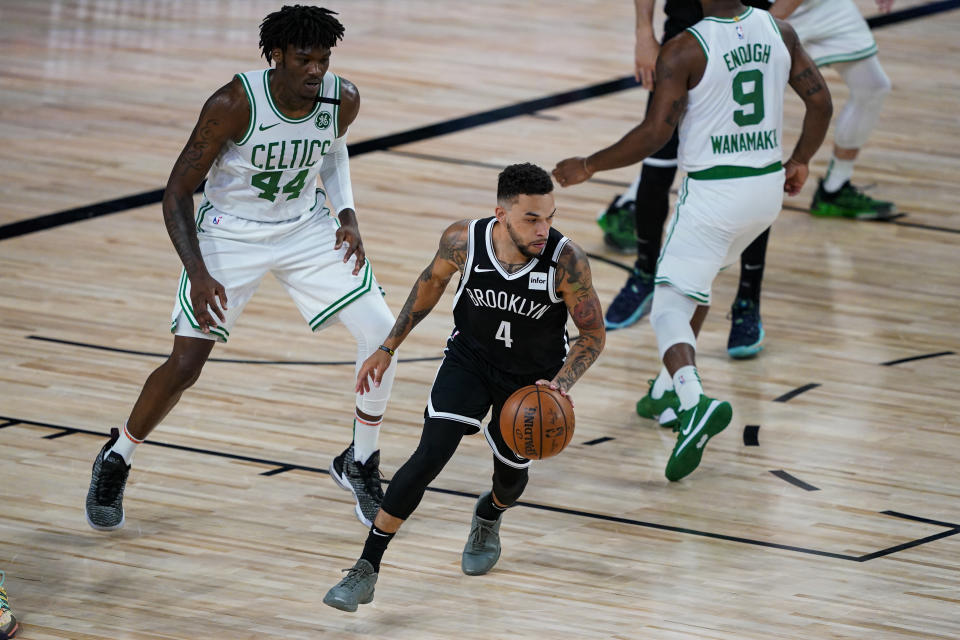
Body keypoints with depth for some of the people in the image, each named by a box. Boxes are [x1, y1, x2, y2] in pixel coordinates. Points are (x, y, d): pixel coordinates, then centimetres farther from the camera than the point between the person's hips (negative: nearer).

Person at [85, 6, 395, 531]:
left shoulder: (343, 100, -15)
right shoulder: (234, 104, -28)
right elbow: (177, 191, -19)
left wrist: (347, 216, -2)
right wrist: (199, 274, -28)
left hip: (306, 227, 4)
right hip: (229, 232, -4)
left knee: (381, 331, -9)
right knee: (186, 363, -10)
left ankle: (360, 464, 12)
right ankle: (114, 463, 17)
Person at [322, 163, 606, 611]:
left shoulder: (566, 261, -32)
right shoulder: (463, 241, -26)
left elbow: (593, 334, -17)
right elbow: (434, 279, -2)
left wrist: (560, 384, -35)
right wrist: (388, 349, 1)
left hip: (533, 377, 0)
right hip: (469, 358, 0)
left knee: (511, 475, 17)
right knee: (429, 458, -17)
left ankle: (488, 517, 57)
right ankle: (366, 572, -10)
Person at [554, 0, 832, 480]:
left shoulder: (684, 51, -15)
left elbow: (655, 133, -18)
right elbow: (821, 102, 6)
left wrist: (589, 167, -6)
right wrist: (800, 162, 23)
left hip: (713, 191, -6)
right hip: (769, 188, 6)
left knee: (669, 308, -5)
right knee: (696, 276, 30)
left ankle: (693, 401, -32)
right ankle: (670, 389, 36)